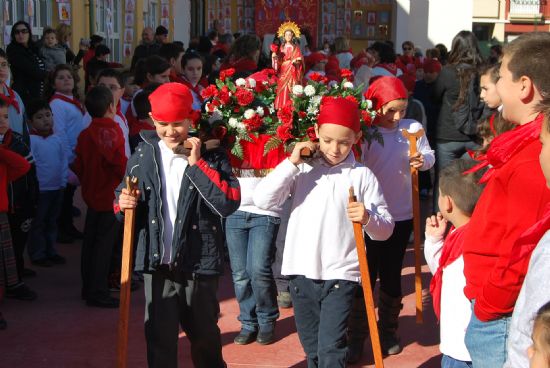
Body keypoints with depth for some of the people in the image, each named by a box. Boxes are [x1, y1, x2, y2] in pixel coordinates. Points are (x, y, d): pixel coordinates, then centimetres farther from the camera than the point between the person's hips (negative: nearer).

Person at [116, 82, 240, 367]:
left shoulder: (210, 154, -4)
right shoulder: (143, 154, 3)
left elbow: (229, 203, -16)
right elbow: (123, 199, 13)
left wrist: (197, 163, -18)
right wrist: (123, 203, -11)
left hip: (199, 263, -1)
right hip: (157, 262, 1)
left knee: (205, 337, 16)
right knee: (159, 340, 5)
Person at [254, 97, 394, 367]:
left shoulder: (362, 176, -1)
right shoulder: (302, 169, 2)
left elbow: (385, 229, 0)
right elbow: (262, 200, -9)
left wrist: (368, 218, -22)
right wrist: (291, 163, -13)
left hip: (340, 274, -2)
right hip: (301, 272, 3)